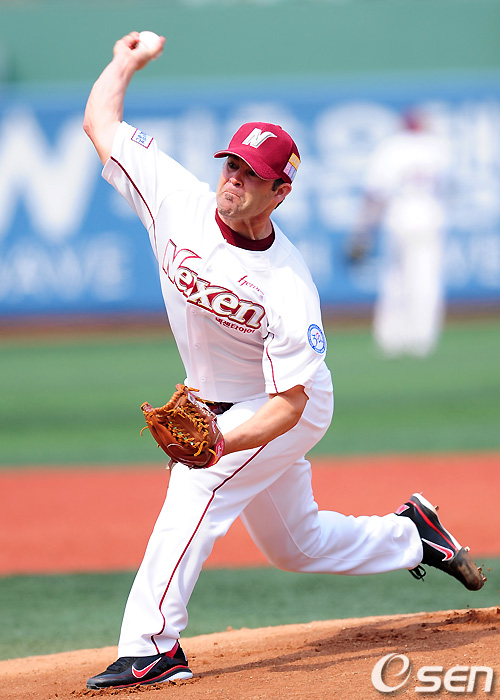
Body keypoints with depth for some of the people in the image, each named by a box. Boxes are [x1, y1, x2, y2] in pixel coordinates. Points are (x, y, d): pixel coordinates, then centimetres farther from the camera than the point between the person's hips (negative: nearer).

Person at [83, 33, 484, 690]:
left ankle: (152, 646, -29)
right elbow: (100, 119, -9)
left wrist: (223, 442, -46)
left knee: (196, 484, -28)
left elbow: (288, 404, -31)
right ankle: (411, 534, 42)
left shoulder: (288, 289, -32)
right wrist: (127, 60, 6)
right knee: (294, 543, 19)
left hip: (291, 409, -7)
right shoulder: (178, 199, -19)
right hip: (220, 408, 7)